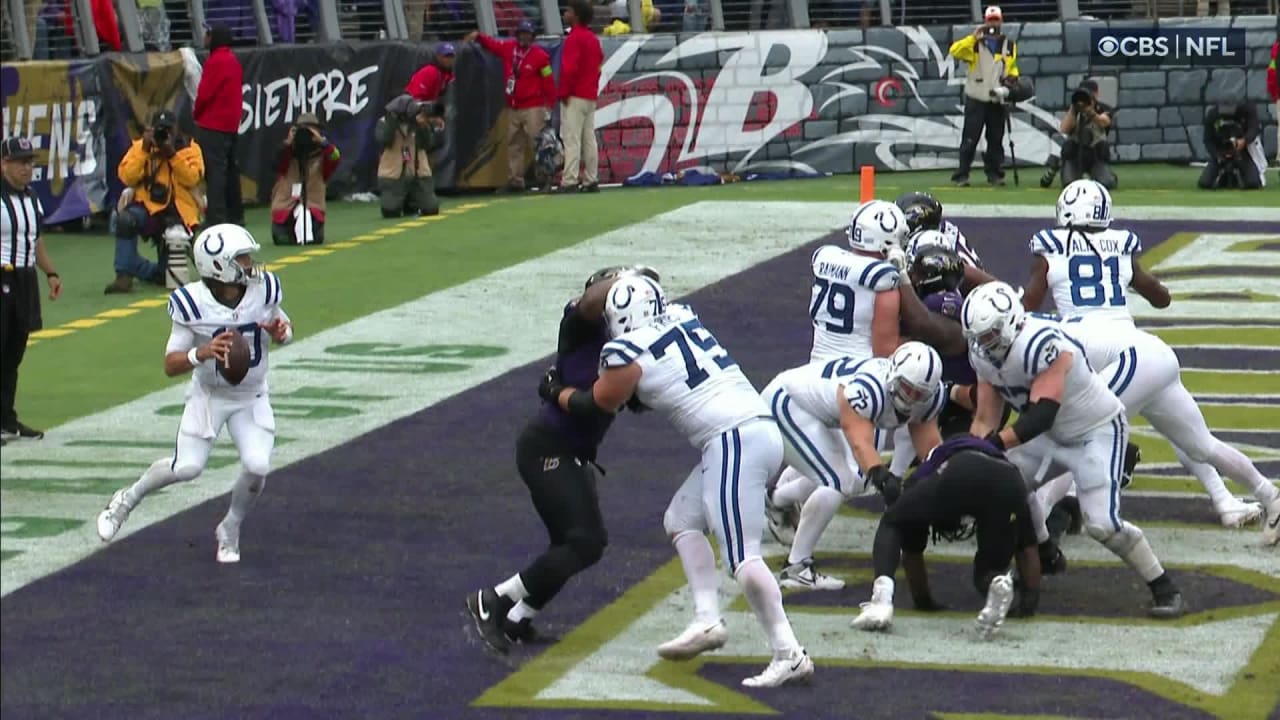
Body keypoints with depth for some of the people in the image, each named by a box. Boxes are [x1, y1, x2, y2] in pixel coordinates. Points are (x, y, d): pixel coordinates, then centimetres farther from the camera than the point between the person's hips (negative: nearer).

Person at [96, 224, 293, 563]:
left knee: (257, 466, -15)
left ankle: (230, 529, 14)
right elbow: (170, 365, -19)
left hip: (252, 398, 2)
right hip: (208, 395, -2)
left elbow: (285, 327, 6)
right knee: (186, 468, -8)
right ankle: (127, 499, 23)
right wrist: (201, 353, -39)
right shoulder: (193, 304, -22)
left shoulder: (264, 289, -14)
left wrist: (281, 331, -19)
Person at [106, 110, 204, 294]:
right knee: (125, 220, -35)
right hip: (147, 206, 0)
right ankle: (124, 275, -25)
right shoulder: (140, 147, 7)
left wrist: (172, 154, -18)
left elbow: (192, 179, -10)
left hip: (178, 210, 0)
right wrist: (145, 150, -12)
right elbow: (127, 177, -7)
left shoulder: (189, 148, 5)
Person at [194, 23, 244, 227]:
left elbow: (205, 93, -16)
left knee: (214, 170, -11)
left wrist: (197, 113, 2)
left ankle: (216, 216, -16)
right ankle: (235, 215, 19)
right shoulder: (233, 61, 14)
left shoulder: (216, 62, -14)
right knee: (230, 170, 14)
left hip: (212, 125, -9)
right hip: (231, 124, 9)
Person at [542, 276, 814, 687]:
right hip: (762, 429, 9)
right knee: (682, 519, 18)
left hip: (734, 442, -9)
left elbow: (596, 406, 12)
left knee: (741, 557, -9)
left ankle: (789, 654, -12)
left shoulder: (628, 353, -6)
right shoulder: (682, 317, 15)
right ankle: (707, 619, 10)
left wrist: (555, 391, 28)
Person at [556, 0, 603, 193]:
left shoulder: (574, 38, -12)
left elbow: (569, 68, -20)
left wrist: (563, 92, -14)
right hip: (591, 96, 9)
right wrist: (593, 88, 19)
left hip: (574, 97, -9)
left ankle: (569, 181, -17)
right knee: (589, 139, 10)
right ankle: (591, 180, 11)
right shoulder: (593, 39, 15)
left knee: (571, 139, -12)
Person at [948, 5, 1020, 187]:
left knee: (996, 139, 8)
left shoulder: (1009, 46, 11)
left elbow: (1013, 68, 21)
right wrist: (974, 37, -25)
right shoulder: (974, 43, -1)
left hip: (997, 100, 4)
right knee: (970, 139, -5)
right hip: (976, 99, -3)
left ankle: (994, 173, 16)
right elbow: (955, 51, -17)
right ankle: (962, 175, -3)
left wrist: (1012, 79, 0)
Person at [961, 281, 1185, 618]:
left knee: (1102, 523, -18)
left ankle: (1164, 589, -3)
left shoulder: (1041, 346, -35)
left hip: (1098, 430, -8)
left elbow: (1041, 416, -41)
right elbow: (985, 419, -4)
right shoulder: (983, 354, -8)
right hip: (1051, 433, 8)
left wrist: (994, 444, -47)